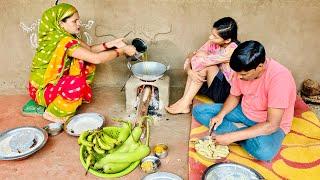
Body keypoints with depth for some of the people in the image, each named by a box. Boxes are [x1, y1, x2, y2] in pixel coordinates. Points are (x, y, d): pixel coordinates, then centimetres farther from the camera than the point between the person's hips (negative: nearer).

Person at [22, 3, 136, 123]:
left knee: (87, 65, 0)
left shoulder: (61, 35, 0)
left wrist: (109, 45, -13)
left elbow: (89, 49, 2)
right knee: (77, 83, -34)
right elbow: (96, 58, -32)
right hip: (41, 89, -9)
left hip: (55, 82, 9)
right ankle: (52, 113, -7)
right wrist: (122, 50, -22)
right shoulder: (64, 41, -28)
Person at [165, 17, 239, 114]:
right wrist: (189, 70, -25)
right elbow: (190, 57, -6)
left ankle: (184, 104, -14)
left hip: (226, 91, -6)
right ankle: (186, 101, -12)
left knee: (204, 64, -24)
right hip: (212, 84, 7)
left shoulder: (232, 49, -27)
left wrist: (195, 57, -10)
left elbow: (203, 61, -31)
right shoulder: (213, 43, -5)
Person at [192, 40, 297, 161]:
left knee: (264, 151, -40)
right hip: (244, 112, 6)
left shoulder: (279, 78, -32)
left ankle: (235, 131, -11)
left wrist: (232, 136, -33)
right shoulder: (242, 71, -14)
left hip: (271, 124, -5)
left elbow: (271, 125, -32)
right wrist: (221, 114, -16)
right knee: (198, 111, -6)